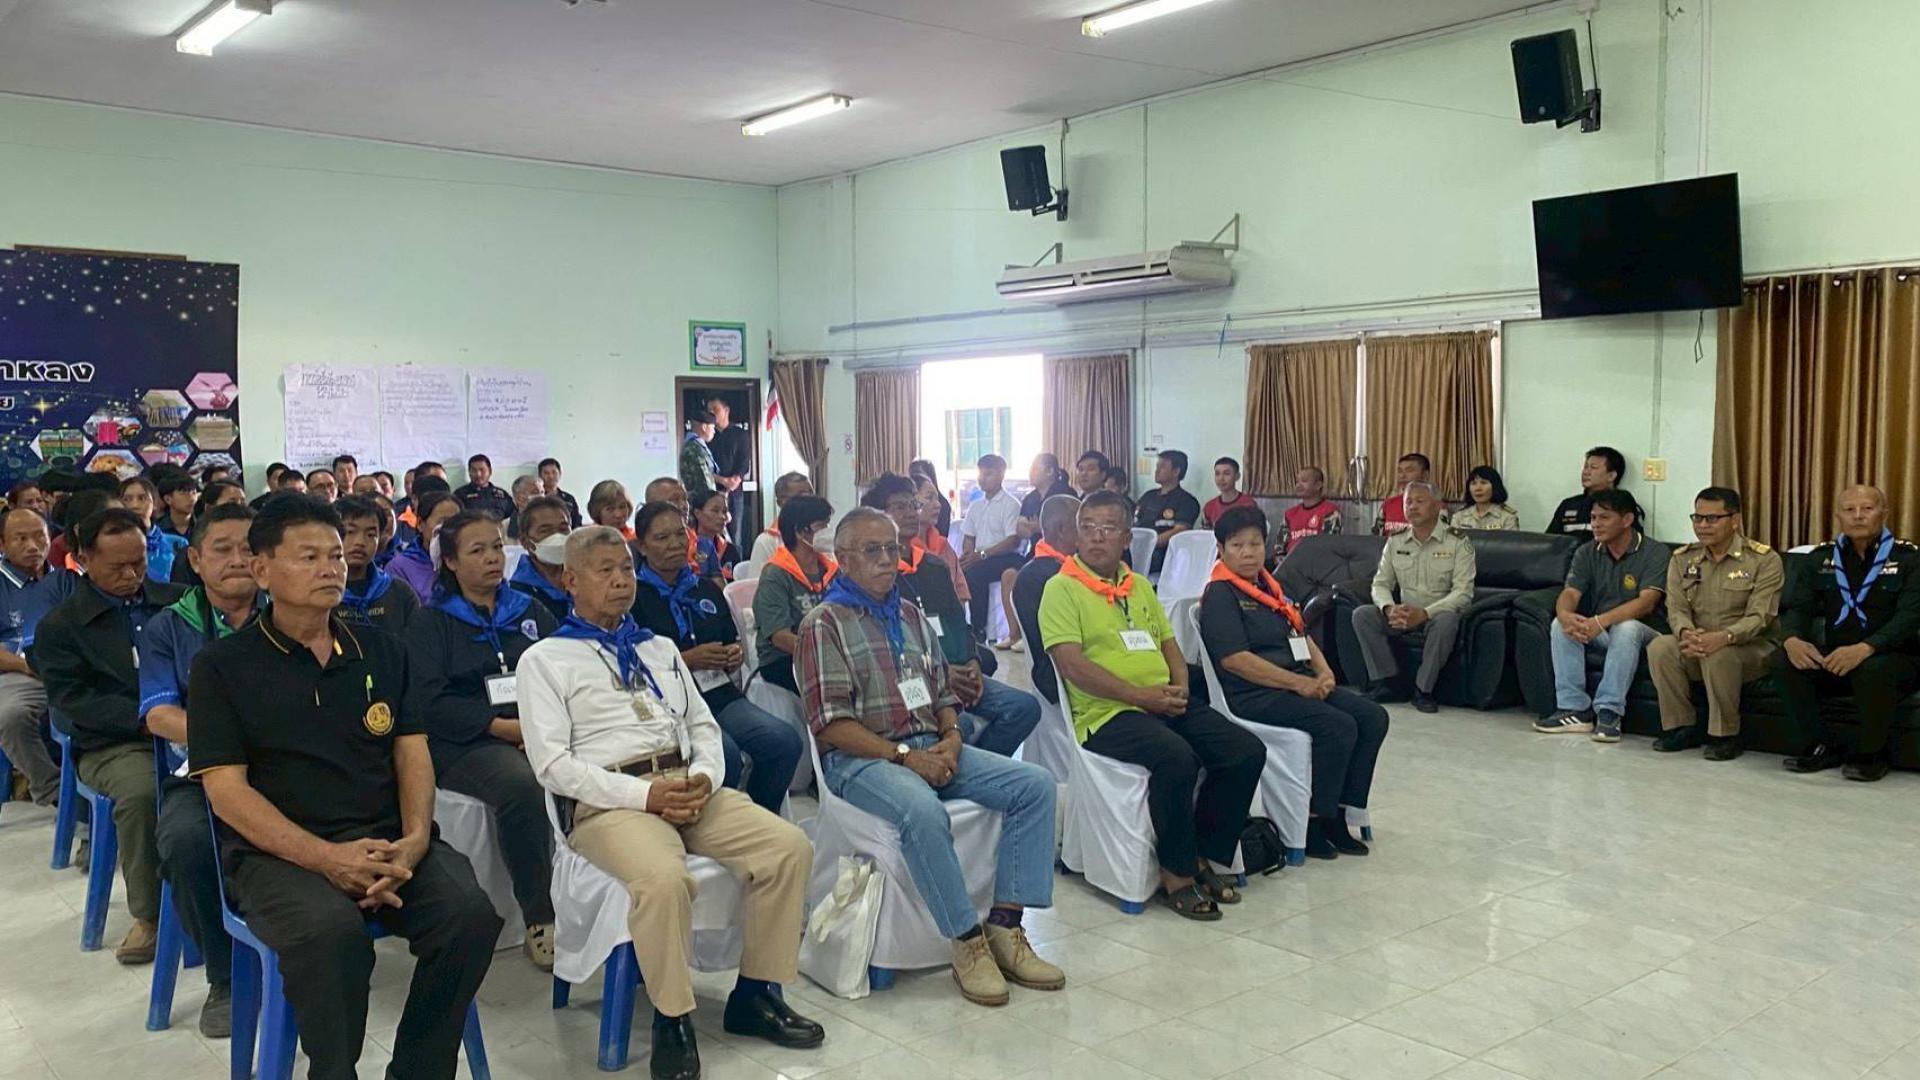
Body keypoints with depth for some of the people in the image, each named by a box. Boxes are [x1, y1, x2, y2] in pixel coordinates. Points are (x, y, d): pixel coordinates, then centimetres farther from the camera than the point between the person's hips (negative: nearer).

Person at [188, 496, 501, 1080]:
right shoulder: (222, 666, 4)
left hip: (387, 840, 3)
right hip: (277, 851, -3)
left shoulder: (383, 651, 15)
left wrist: (415, 840, -11)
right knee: (331, 931, -35)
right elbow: (226, 789, -4)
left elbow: (411, 752, 10)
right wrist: (326, 857, -18)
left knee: (470, 914, -24)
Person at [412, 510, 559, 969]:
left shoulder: (531, 612, 23)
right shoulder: (431, 623, 13)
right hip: (466, 744, -3)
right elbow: (429, 702, -1)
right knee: (521, 785, -37)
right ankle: (539, 923, -26)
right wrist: (504, 727, -12)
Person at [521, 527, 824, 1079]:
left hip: (688, 786, 6)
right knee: (664, 878, -36)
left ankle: (756, 993, -1)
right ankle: (673, 1019, -15)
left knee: (790, 846, -15)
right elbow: (551, 761, -6)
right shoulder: (545, 659, 5)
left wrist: (704, 776, -4)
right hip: (608, 800, -6)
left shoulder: (660, 649, 23)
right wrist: (643, 794, -16)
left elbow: (703, 725, 20)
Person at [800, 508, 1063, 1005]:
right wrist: (904, 756, -17)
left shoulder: (912, 616, 20)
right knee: (922, 811, -39)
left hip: (931, 747, 7)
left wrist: (951, 736, -1)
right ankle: (967, 941, -22)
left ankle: (1006, 926, -13)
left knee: (1035, 784, -11)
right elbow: (831, 724, -11)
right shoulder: (825, 624, -2)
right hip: (859, 759, -7)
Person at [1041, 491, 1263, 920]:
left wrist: (1179, 688, 2)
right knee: (1176, 757, -34)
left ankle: (1205, 856, 4)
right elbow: (1070, 663, -13)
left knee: (1247, 751, -10)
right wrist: (1140, 695, -17)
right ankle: (1176, 873, -14)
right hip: (1106, 713, -7)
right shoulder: (1062, 588, -2)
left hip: (1165, 703, 7)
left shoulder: (1140, 586, 22)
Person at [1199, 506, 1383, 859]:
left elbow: (1301, 633, 22)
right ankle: (1311, 821, -11)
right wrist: (1299, 683, -19)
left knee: (1372, 718, -5)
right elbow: (1234, 658, -18)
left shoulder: (1269, 586, 19)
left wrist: (1323, 672, 1)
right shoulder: (1220, 595, -8)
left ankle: (1337, 815, -1)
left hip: (1301, 684, 9)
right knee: (1338, 727, -25)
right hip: (1253, 696, -9)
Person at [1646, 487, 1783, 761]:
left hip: (1752, 648, -4)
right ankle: (1681, 728, -10)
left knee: (1719, 655, -37)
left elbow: (1759, 617, -17)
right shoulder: (1682, 559, 7)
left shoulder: (1764, 559, -7)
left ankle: (1726, 736, -18)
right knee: (1660, 647, -26)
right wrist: (1686, 633, -26)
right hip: (1697, 647, 4)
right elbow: (1676, 609, -1)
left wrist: (1723, 637, -36)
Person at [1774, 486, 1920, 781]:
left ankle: (1871, 753, -12)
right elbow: (1797, 607, 1)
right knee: (1783, 662, -23)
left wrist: (1864, 649, -36)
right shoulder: (1820, 559, 9)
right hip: (1833, 660, 4)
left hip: (1893, 659, -4)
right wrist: (1792, 639, -25)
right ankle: (1823, 746, -6)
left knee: (1874, 668, -38)